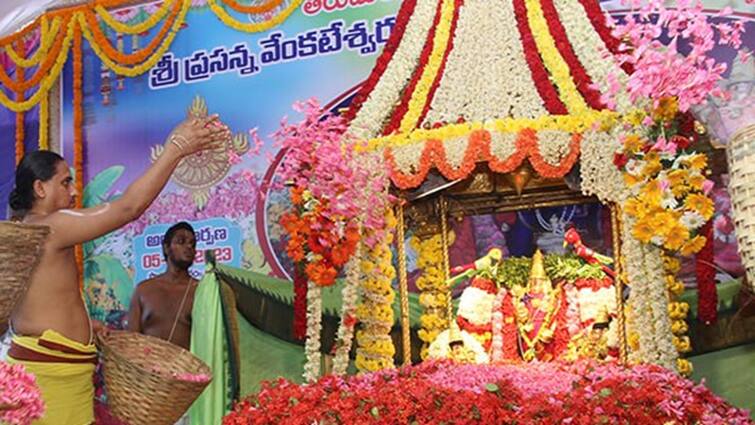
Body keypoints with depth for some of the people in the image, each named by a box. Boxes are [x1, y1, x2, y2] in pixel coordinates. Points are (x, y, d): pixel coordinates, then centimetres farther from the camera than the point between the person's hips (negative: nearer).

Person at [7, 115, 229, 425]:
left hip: (33, 360, 10)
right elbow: (129, 207, -19)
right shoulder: (51, 227, -14)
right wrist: (176, 148, -16)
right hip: (54, 373, -10)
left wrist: (82, 326, 17)